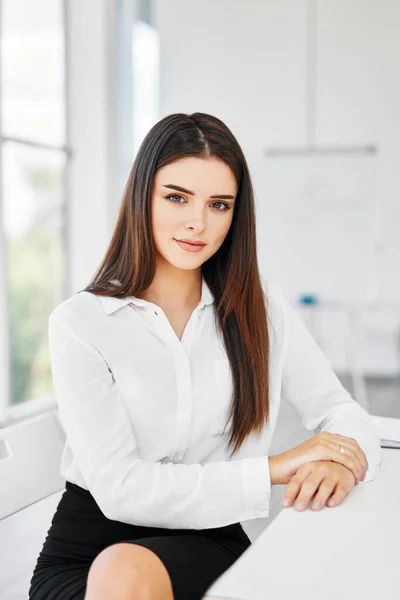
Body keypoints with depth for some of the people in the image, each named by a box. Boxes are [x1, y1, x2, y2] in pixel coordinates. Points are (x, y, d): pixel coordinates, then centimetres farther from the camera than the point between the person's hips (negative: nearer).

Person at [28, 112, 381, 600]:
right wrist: (274, 469, -18)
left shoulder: (258, 305, 4)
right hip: (88, 546, 0)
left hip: (210, 540, 1)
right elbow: (118, 487, -13)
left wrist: (343, 458, -20)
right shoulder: (79, 322, -6)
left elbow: (343, 412, 4)